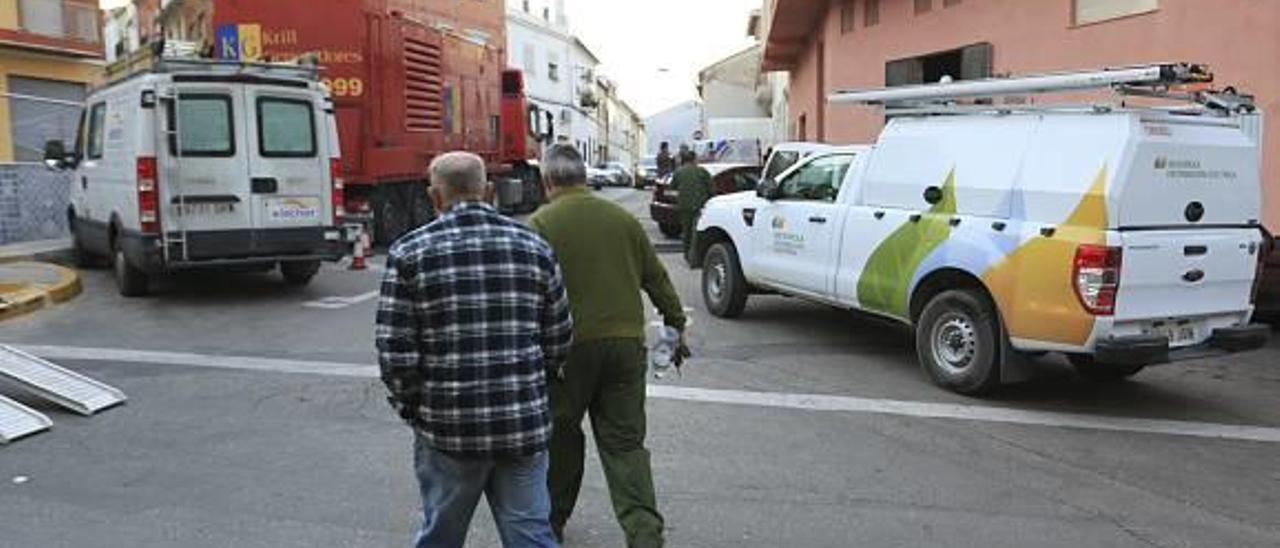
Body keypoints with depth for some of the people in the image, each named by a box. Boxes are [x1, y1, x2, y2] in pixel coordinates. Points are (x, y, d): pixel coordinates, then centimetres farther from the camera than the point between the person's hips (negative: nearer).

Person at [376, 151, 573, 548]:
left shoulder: (410, 253, -5)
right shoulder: (534, 247, 3)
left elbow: (395, 350, -8)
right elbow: (559, 340, 6)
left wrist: (410, 405, 8)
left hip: (447, 426, -1)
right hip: (525, 425, 2)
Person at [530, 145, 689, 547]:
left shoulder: (542, 223, -4)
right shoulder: (622, 218, 8)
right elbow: (657, 279, 12)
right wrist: (676, 325, 21)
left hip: (569, 345, -3)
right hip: (626, 344, 3)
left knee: (561, 437, 15)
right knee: (626, 441, 8)